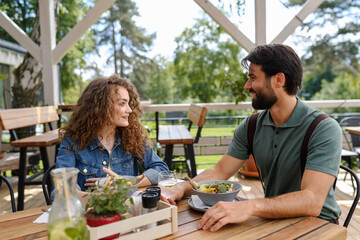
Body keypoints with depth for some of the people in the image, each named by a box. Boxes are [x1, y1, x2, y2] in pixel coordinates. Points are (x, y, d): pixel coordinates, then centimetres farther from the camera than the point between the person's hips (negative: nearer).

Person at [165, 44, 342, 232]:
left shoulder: (324, 129, -19)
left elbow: (312, 201, -29)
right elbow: (220, 171, 0)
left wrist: (251, 206, -43)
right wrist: (183, 188, -18)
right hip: (273, 218, 4)